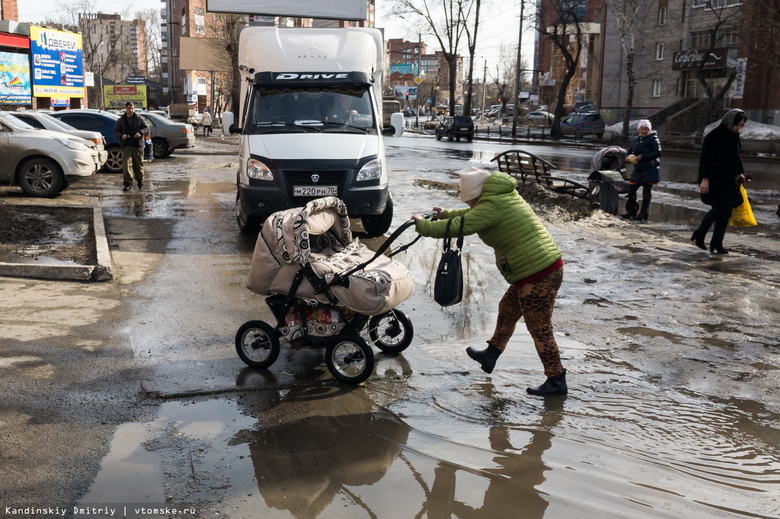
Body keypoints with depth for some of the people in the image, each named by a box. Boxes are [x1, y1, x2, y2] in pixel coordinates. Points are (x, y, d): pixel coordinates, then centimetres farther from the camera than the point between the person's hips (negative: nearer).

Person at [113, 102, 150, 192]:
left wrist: (140, 133, -15)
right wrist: (121, 135, -11)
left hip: (138, 145, 0)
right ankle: (127, 183, -12)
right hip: (126, 146, 0)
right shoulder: (121, 120, 10)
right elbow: (116, 131, 11)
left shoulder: (139, 119, 7)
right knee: (126, 164, -12)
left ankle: (140, 182, 27)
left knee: (139, 165, 8)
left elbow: (147, 128, 5)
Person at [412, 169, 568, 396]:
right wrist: (447, 214, 37)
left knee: (540, 329, 0)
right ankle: (490, 356, 40)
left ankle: (557, 382, 11)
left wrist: (423, 226, -5)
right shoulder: (505, 196, 14)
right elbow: (474, 215, 31)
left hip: (538, 277, -11)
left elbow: (459, 227, -18)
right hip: (548, 267, 11)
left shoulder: (493, 206, -17)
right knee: (507, 310, 23)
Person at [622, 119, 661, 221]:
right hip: (638, 170, 6)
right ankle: (631, 211, 18)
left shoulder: (652, 139, -7)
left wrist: (642, 157, -21)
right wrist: (630, 157, -6)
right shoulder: (635, 140, 12)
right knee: (631, 189, 4)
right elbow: (629, 152, 19)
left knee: (647, 191, -3)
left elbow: (658, 153, -15)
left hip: (650, 170, -6)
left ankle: (644, 213, 5)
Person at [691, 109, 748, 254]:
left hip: (728, 180, 8)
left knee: (726, 211, 3)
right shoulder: (713, 136, -12)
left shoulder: (735, 137, 11)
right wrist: (704, 179, -20)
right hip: (714, 180, -7)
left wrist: (740, 172, 11)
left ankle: (716, 244, 7)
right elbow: (705, 159, -15)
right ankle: (699, 235, 5)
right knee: (719, 208, -13)